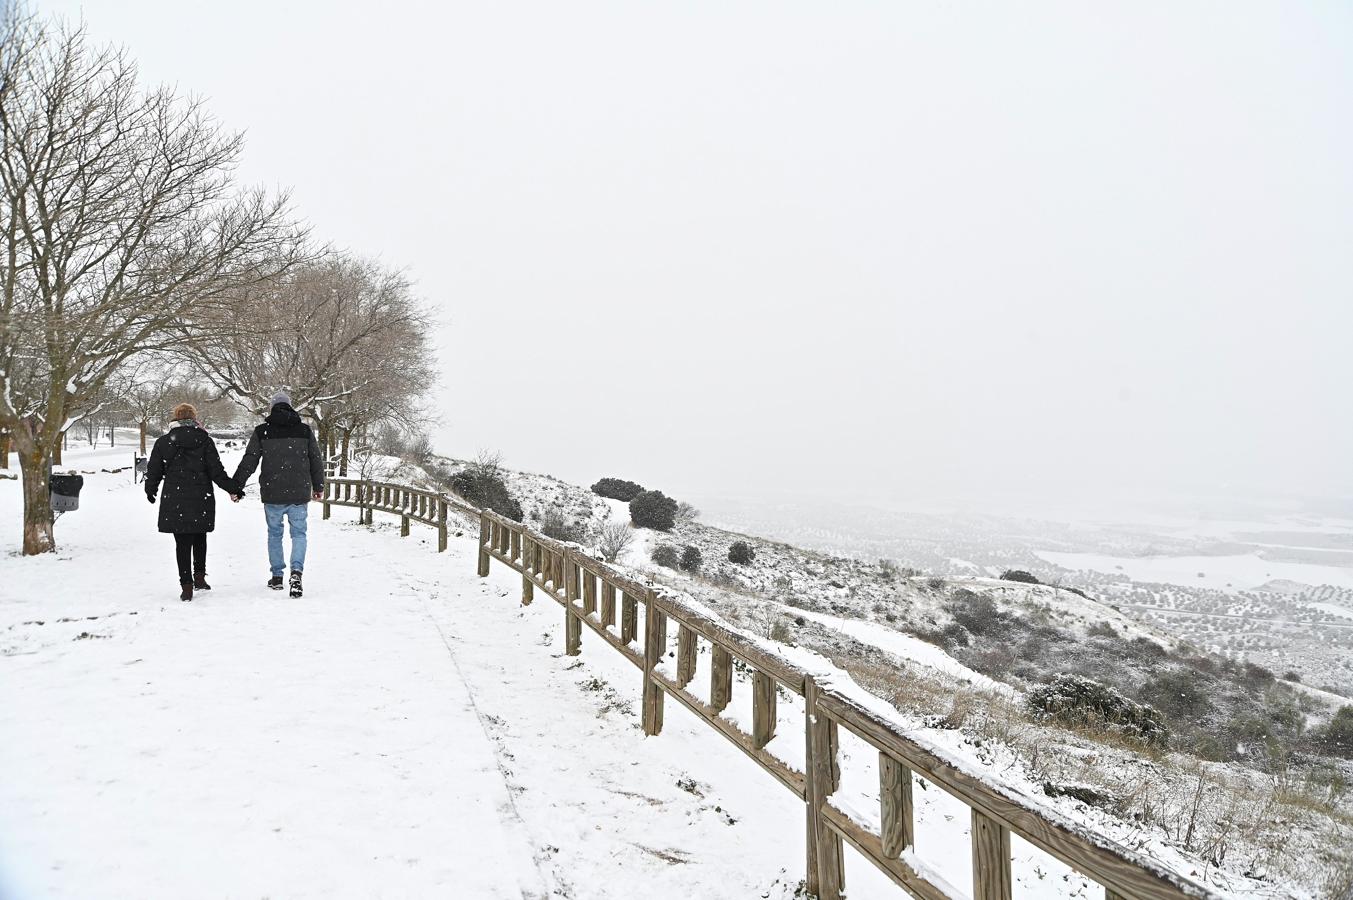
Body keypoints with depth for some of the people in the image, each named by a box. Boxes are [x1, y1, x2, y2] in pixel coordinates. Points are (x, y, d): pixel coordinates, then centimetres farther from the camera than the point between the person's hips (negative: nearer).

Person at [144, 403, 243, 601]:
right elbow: (217, 471, -5)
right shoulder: (204, 440, -3)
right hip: (201, 500, 0)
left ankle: (186, 586, 1)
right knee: (199, 537, 19)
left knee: (182, 542, 4)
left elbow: (154, 471, 8)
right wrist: (233, 489, 4)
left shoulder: (163, 442, 1)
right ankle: (199, 576, 14)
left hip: (174, 501, 0)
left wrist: (150, 491, 26)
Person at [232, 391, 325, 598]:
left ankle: (277, 575, 20)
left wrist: (236, 486, 11)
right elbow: (316, 461, 9)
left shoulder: (262, 431, -1)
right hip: (299, 494, 0)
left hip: (272, 495, 0)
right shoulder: (305, 430, 3)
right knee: (298, 533, 7)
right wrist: (318, 487, 20)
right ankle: (296, 570, -14)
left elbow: (248, 462, 0)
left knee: (274, 534, 15)